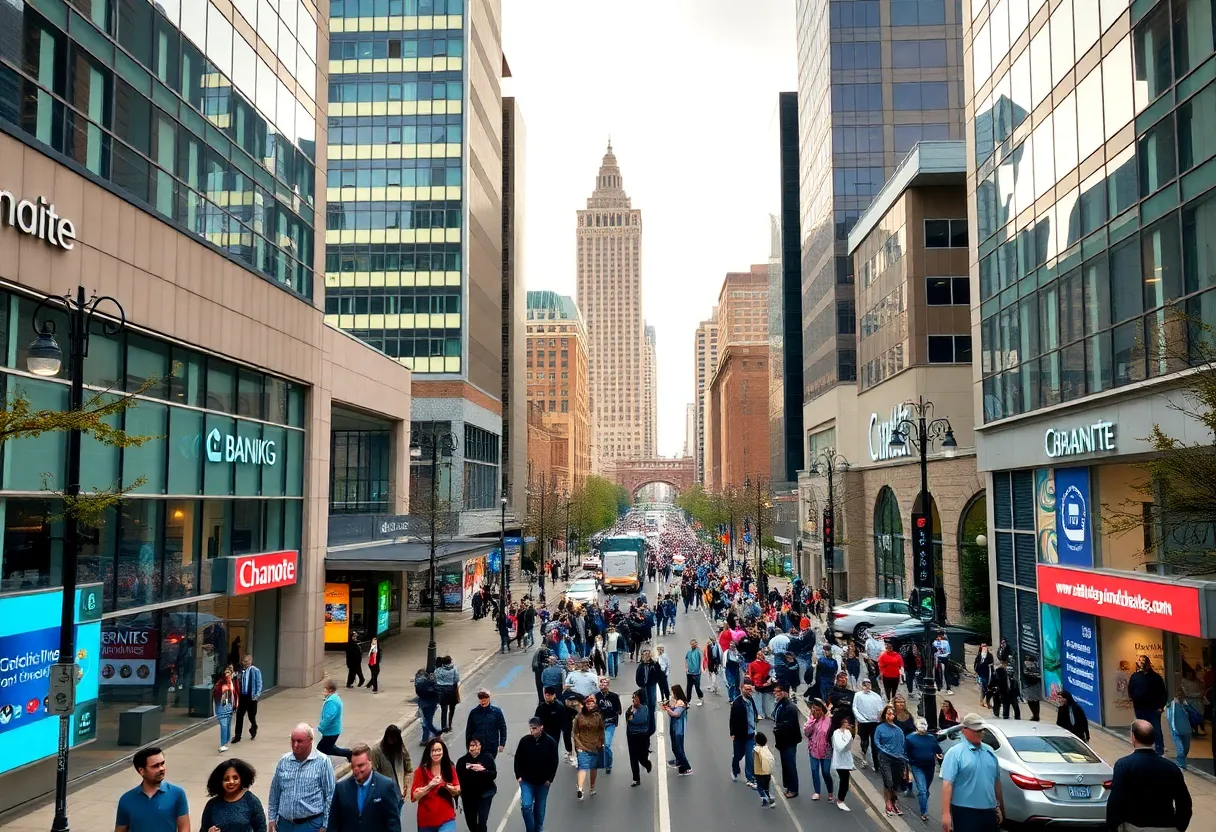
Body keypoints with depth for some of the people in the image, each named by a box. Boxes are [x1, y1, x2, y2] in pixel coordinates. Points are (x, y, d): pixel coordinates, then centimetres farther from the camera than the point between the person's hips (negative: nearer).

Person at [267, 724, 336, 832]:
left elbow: (329, 795, -7)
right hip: (285, 823, 4)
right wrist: (272, 819, 11)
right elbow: (275, 792, 12)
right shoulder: (283, 761, 4)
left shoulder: (322, 762, -9)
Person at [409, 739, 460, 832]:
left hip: (446, 819, 0)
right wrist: (429, 786, -20)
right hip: (426, 821, 1)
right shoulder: (421, 771, -4)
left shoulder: (450, 769, 2)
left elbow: (457, 792, 2)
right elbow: (414, 796, -7)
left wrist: (445, 785, -15)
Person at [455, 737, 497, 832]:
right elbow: (458, 776, -12)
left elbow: (494, 775, -13)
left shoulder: (487, 758, -5)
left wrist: (482, 770, -27)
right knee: (470, 821, 16)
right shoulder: (462, 761, -1)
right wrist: (467, 769, -24)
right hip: (468, 795, 3)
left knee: (482, 821, -13)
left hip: (485, 794, -3)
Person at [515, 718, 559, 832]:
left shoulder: (550, 742, -12)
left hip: (543, 782, 0)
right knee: (526, 806, -11)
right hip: (526, 781, 0)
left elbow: (554, 762, -5)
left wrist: (550, 778, -7)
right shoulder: (524, 741, -10)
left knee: (540, 808, 13)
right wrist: (518, 775, -5)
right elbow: (518, 759, 0)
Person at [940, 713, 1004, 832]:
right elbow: (947, 783, -17)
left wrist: (999, 807, 18)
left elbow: (996, 781, 19)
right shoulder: (955, 753, -10)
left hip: (989, 811, 7)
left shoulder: (989, 752, 11)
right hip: (966, 812, -7)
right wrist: (946, 813, -24)